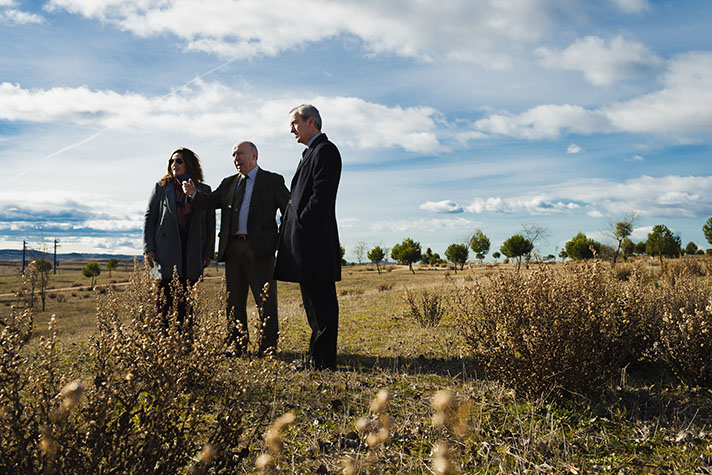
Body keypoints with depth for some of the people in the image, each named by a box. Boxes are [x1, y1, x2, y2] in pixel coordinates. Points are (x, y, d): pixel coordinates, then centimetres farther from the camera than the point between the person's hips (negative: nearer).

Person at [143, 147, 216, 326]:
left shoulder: (203, 190, 11)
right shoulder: (161, 187, 10)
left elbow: (210, 223, 11)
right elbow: (149, 217, 7)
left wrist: (208, 252, 4)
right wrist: (149, 248, -3)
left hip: (193, 252, 1)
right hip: (167, 249, -1)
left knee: (187, 300, 3)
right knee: (165, 298, -3)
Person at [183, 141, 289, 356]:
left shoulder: (272, 180, 5)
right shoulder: (229, 183, 19)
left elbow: (289, 209, 0)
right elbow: (211, 202, 10)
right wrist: (193, 193, -9)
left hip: (259, 246, -5)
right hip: (233, 247, 5)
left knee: (265, 298, 0)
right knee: (234, 299, 9)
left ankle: (268, 345, 8)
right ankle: (238, 345, 18)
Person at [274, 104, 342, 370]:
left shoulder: (326, 150, -8)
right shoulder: (311, 152, 23)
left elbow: (321, 195, -18)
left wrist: (300, 224, -16)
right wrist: (290, 228, 13)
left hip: (315, 240, -10)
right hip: (305, 243, 10)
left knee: (321, 302, -6)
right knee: (314, 301, 13)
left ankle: (323, 360, 0)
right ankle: (318, 357, 21)